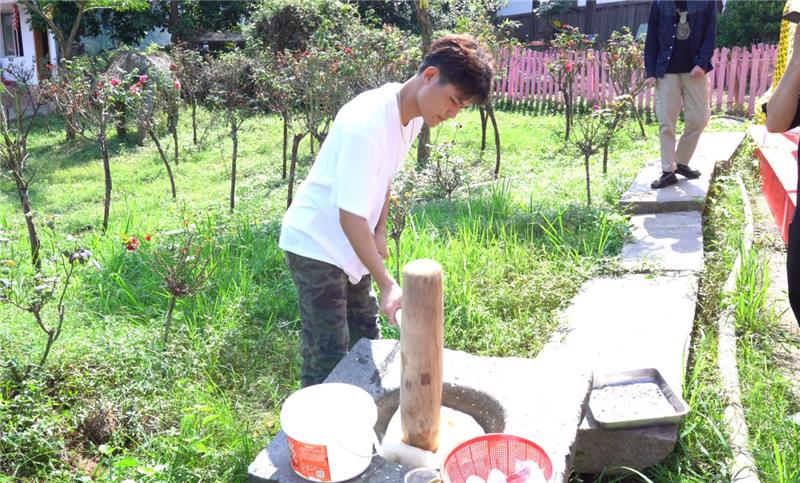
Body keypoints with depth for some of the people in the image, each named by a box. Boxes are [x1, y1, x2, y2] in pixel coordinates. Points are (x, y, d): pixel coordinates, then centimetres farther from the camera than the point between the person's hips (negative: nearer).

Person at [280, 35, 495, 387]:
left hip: (350, 245, 9)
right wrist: (388, 285, -35)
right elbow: (350, 216, -32)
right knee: (328, 357, -5)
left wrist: (380, 232, 6)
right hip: (317, 245, -9)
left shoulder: (412, 116, -3)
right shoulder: (366, 123, -30)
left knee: (366, 339, 18)